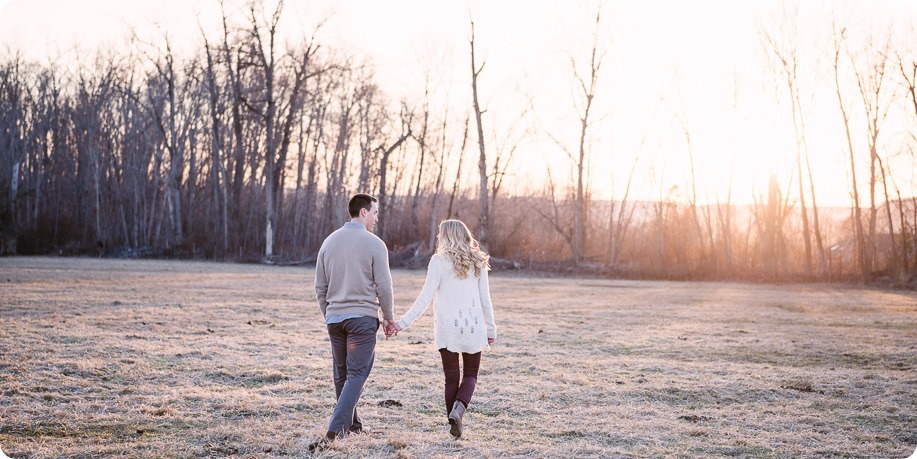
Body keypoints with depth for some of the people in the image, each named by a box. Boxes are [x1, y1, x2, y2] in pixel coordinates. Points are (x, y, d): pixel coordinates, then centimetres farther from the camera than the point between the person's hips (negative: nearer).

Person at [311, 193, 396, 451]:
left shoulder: (330, 241, 8)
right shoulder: (374, 244, -8)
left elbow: (320, 287, 11)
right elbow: (383, 287, -8)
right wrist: (388, 317, 6)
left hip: (334, 318, 6)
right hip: (362, 317, -5)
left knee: (342, 374, 16)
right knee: (357, 375, -3)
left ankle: (352, 424, 27)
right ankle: (334, 430, -14)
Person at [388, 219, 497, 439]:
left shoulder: (440, 260, -5)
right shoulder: (478, 262, 6)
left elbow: (426, 297, -11)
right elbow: (485, 299, 7)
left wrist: (403, 323, -8)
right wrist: (491, 328, 17)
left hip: (447, 328, -2)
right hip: (473, 326, 2)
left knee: (452, 377, 9)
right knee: (470, 375, 13)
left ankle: (453, 421, 8)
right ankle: (459, 408, -12)